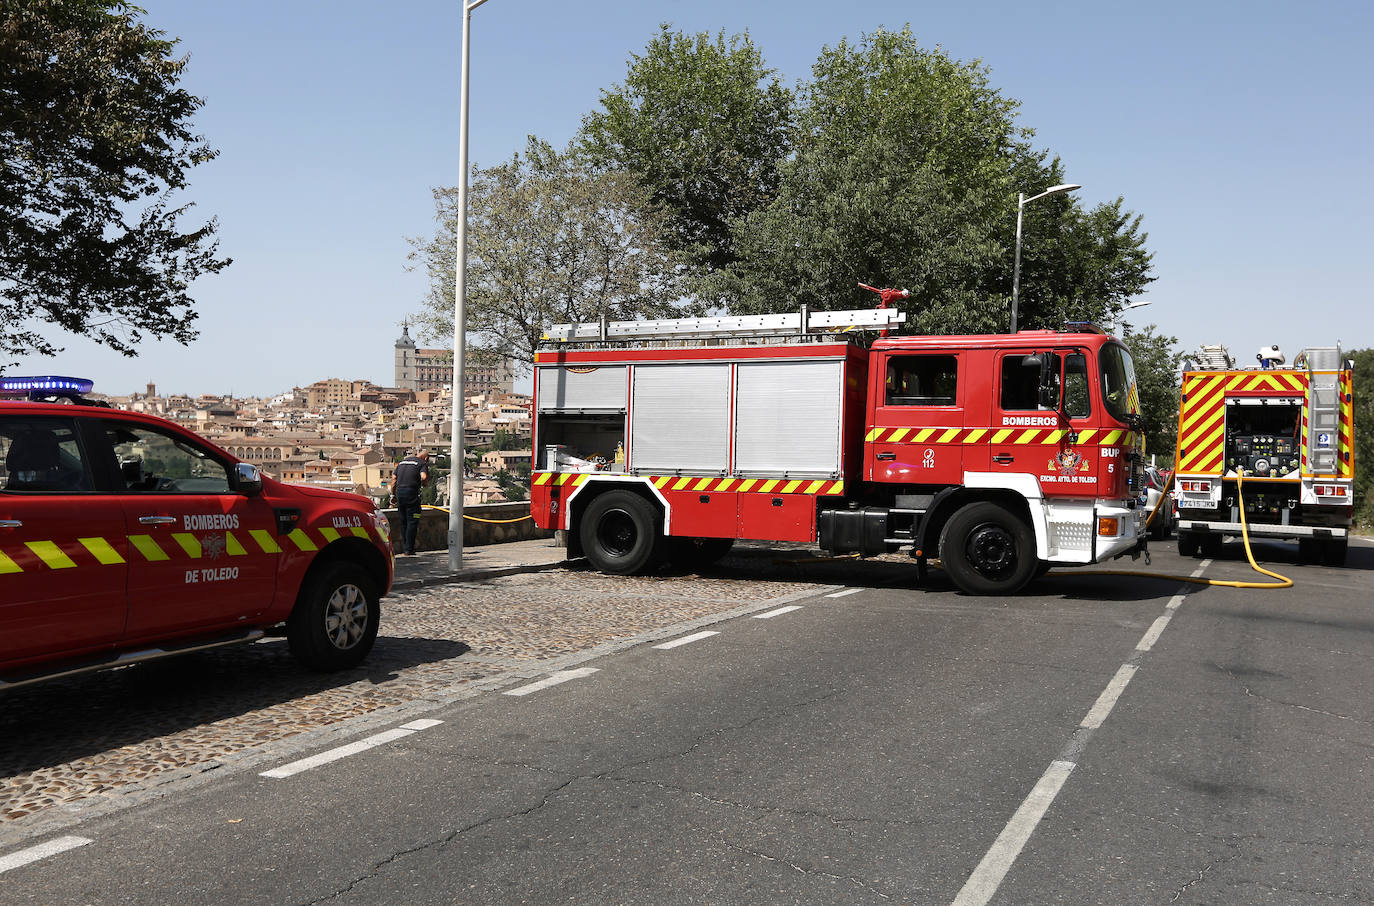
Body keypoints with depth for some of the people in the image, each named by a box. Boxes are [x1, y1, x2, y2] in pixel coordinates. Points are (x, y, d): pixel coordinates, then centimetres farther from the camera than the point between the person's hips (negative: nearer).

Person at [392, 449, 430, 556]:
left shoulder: (402, 462, 20)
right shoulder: (422, 463, 0)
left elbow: (393, 478, 17)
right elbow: (423, 477, -17)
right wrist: (424, 484, 5)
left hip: (399, 492, 6)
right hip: (411, 492, -6)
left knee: (403, 522, 14)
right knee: (412, 521, -1)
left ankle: (405, 548, 19)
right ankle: (409, 549, -3)